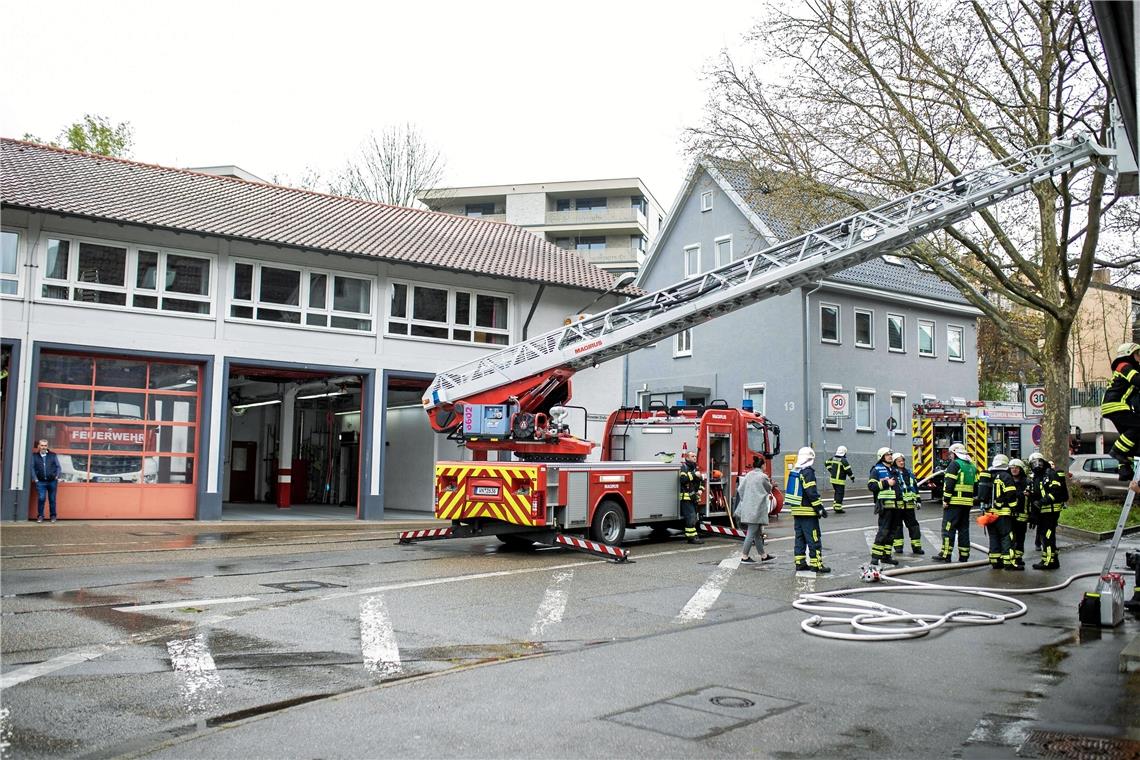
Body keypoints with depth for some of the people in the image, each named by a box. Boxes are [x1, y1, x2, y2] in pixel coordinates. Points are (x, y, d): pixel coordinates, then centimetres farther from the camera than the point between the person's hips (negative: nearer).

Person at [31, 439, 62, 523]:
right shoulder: (35, 456, 9)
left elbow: (58, 467, 9)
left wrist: (57, 477, -2)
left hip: (52, 481, 0)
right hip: (40, 482, 0)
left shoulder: (53, 455, 9)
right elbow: (32, 468, 5)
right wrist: (35, 478, -5)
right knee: (41, 499, -10)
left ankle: (53, 516, 15)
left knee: (52, 499, 5)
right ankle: (40, 516, 2)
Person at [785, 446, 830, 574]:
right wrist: (820, 509, -13)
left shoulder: (794, 471, 13)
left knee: (800, 537, 12)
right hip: (808, 512, -8)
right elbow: (812, 493, -18)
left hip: (796, 510, 8)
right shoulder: (808, 472, -14)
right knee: (813, 539, -3)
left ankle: (800, 563, 14)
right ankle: (816, 564, -2)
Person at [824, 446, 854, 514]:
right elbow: (848, 470, -15)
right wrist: (852, 477, -1)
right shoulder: (843, 460, -17)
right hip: (840, 480, -7)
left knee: (837, 493, 20)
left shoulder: (833, 459, 6)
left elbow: (826, 463, 19)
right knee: (840, 494, -2)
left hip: (833, 479, 7)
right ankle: (838, 508, -2)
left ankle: (835, 506, 24)